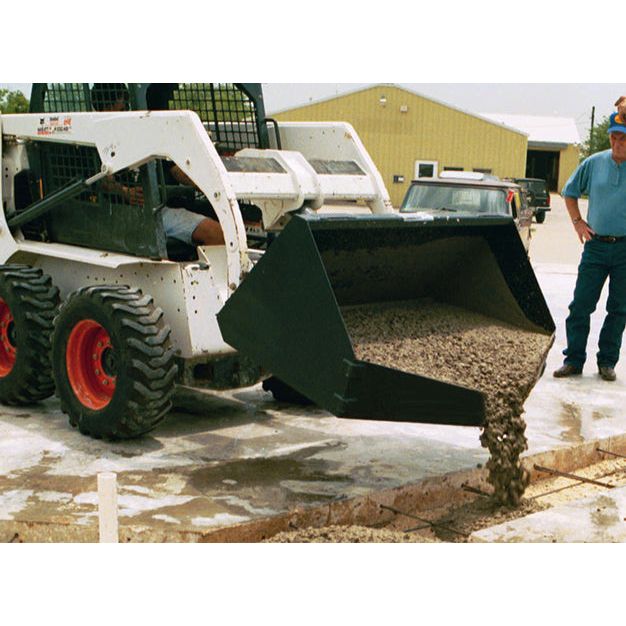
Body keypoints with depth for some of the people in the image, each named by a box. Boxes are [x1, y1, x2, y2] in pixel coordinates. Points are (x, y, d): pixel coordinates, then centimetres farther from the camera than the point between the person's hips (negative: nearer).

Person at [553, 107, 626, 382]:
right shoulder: (594, 163, 2)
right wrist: (577, 221, 7)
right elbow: (570, 192, 18)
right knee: (580, 305, 1)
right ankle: (573, 360, 9)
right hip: (596, 245, 2)